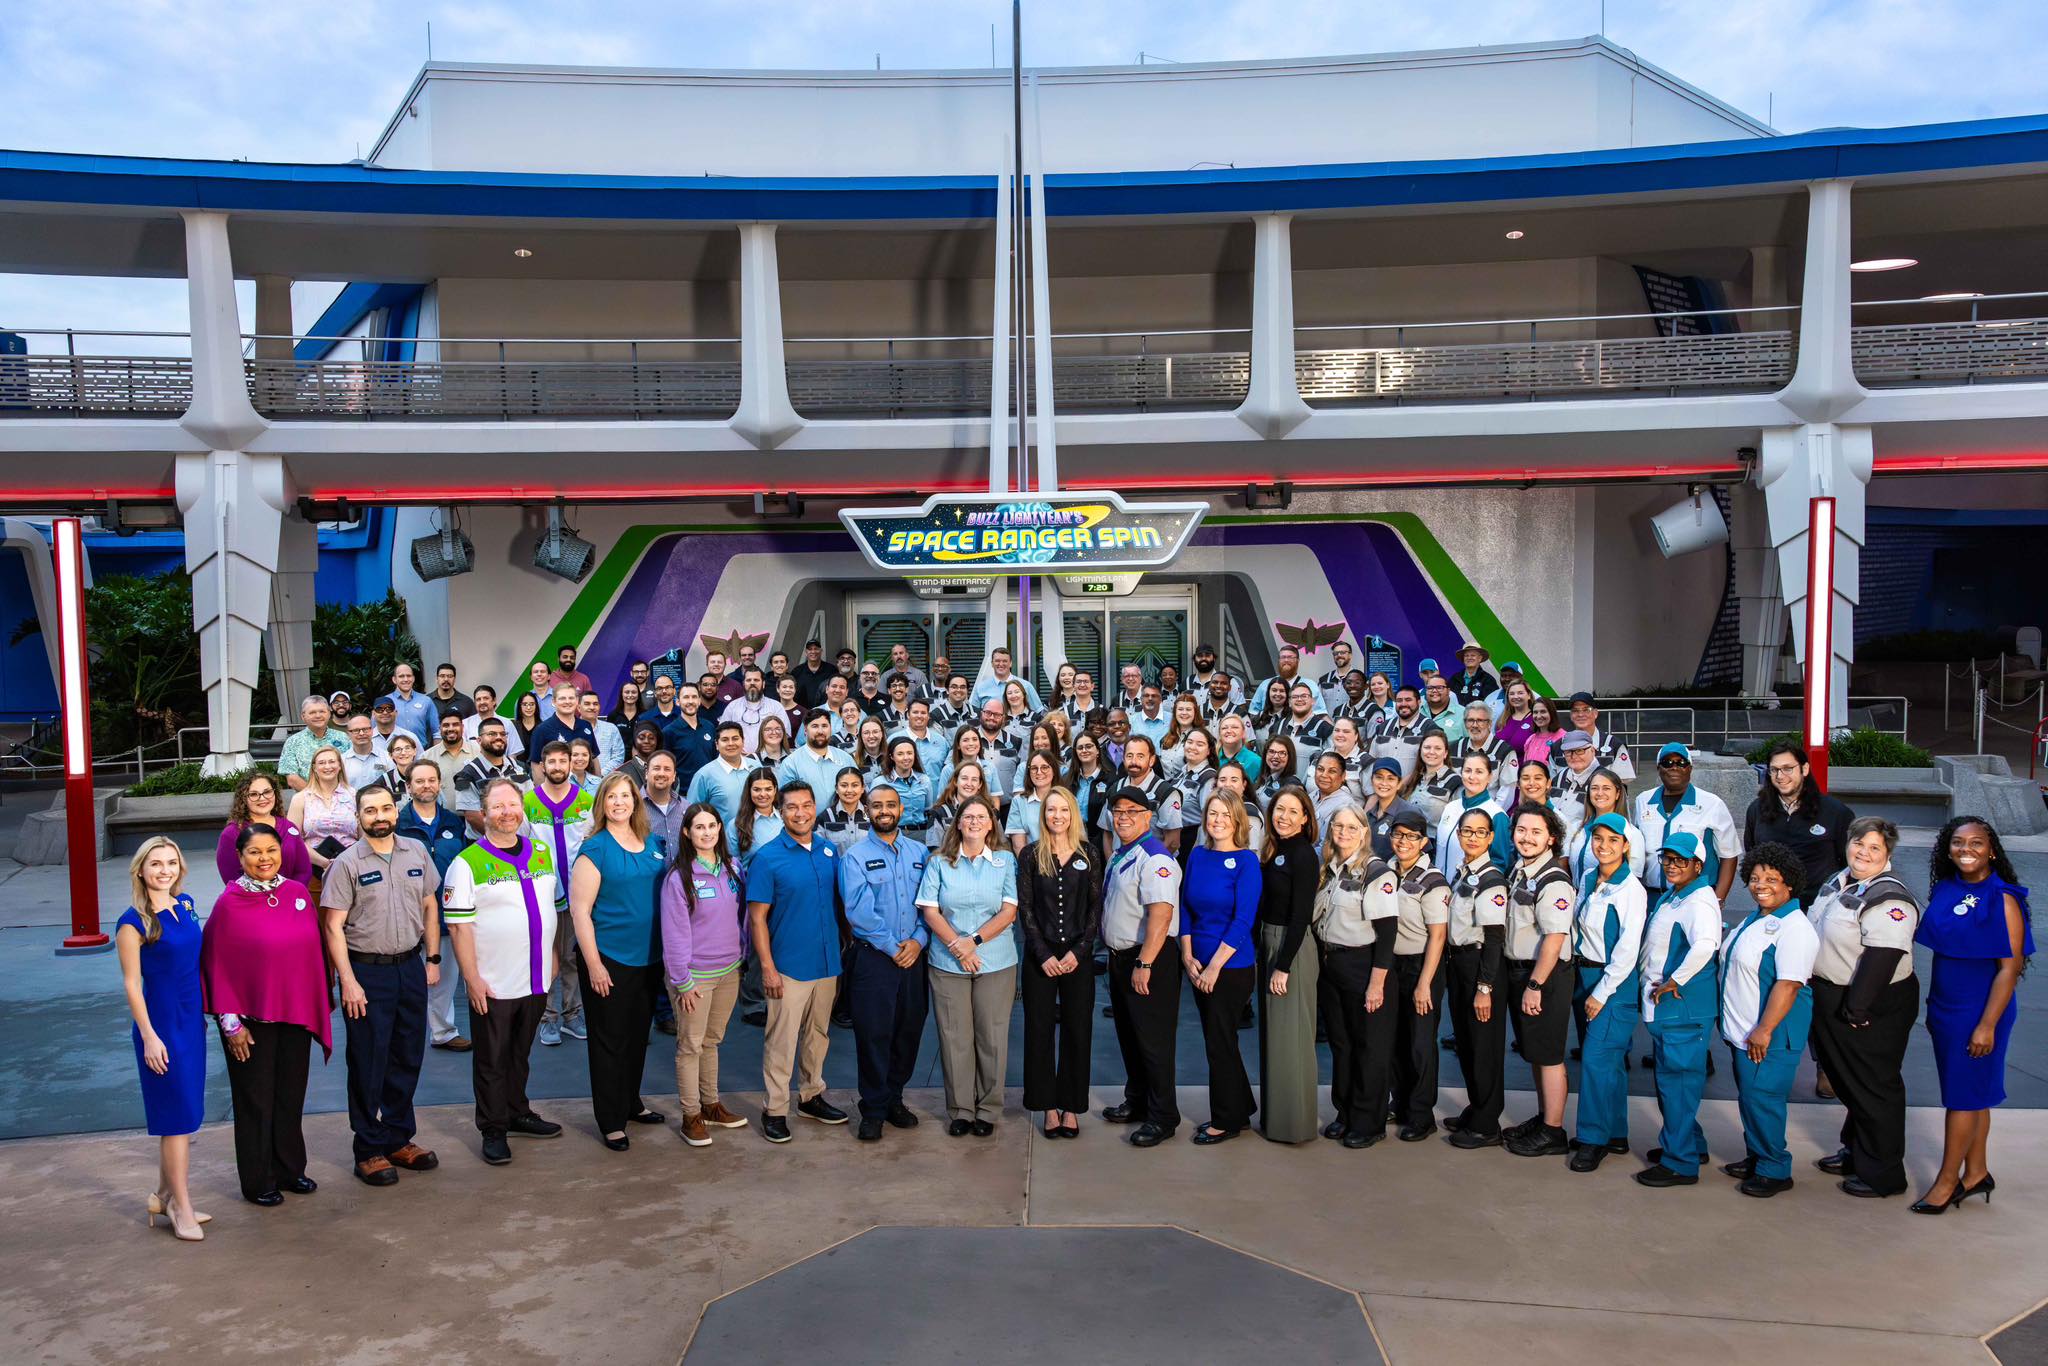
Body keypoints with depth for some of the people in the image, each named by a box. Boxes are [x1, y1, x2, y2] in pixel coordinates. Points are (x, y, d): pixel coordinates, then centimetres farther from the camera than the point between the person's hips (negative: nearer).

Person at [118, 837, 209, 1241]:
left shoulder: (185, 905, 5)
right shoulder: (133, 922, -14)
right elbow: (132, 983, -13)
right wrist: (149, 1037, -16)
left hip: (191, 1021, 7)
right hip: (161, 1025, -7)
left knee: (180, 1114, 15)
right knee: (178, 1115, -1)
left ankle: (164, 1195, 28)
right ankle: (181, 1207, 10)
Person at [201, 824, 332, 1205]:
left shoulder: (298, 893, 1)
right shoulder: (229, 903, -11)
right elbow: (217, 966, -8)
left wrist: (318, 1006, 6)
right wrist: (230, 1022, -10)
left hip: (296, 1014, 4)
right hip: (251, 1018, -4)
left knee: (291, 1095, 15)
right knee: (256, 1100, 8)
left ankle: (290, 1169, 30)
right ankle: (258, 1181, 22)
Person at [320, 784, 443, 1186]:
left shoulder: (417, 852, 5)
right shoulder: (347, 864, -8)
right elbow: (333, 926, -10)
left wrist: (433, 958, 9)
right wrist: (348, 982, -14)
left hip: (410, 967, 4)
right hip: (367, 971, -4)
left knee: (407, 1059, 12)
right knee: (368, 1064, 4)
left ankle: (399, 1139, 27)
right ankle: (369, 1150, 15)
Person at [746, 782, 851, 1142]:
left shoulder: (830, 852, 4)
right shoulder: (767, 857, -10)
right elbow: (757, 917, -10)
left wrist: (843, 950, 8)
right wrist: (767, 966, -14)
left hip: (827, 964, 5)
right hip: (788, 965, -5)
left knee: (819, 1034, 17)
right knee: (781, 1040, 1)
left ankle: (812, 1096, 32)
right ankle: (774, 1110, 13)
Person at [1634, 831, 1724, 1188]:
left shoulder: (1700, 901, -19)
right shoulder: (1669, 896, 11)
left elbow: (1704, 945, -37)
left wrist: (1673, 982, -26)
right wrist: (1651, 983, 17)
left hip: (1683, 1008, -10)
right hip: (1661, 1007, 10)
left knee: (1677, 1080, -2)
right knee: (1669, 1078, 21)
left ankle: (1681, 1164, 7)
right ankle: (1689, 1143, 36)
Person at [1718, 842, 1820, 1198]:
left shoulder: (1794, 928, -18)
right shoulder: (1755, 919, 13)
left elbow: (1788, 984, -23)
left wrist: (1764, 1030, -24)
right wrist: (1732, 1022, 21)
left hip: (1769, 1035, -9)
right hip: (1742, 1030, 9)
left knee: (1761, 1097, -5)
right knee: (1749, 1096, 16)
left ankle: (1774, 1170, 7)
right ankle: (1755, 1158, 28)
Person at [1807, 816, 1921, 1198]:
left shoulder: (1889, 899, -21)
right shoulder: (1841, 881, 8)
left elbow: (1881, 958, -27)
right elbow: (1818, 933, 17)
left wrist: (1857, 1009, -26)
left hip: (1874, 1009, -9)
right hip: (1829, 1001, 9)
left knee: (1874, 1088, 3)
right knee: (1847, 1082, 21)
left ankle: (1883, 1173, 15)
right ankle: (1855, 1151, 38)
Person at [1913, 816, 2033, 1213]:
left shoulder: (2002, 900, -16)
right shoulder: (1945, 890, 3)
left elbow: (2010, 968, -17)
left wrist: (1987, 1025, -19)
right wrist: (1933, 1008, 12)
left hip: (1978, 1012, -6)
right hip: (1944, 1008, 6)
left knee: (1964, 1094, 3)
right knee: (1972, 1094, 17)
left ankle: (1947, 1180, 14)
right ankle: (1976, 1172, 29)